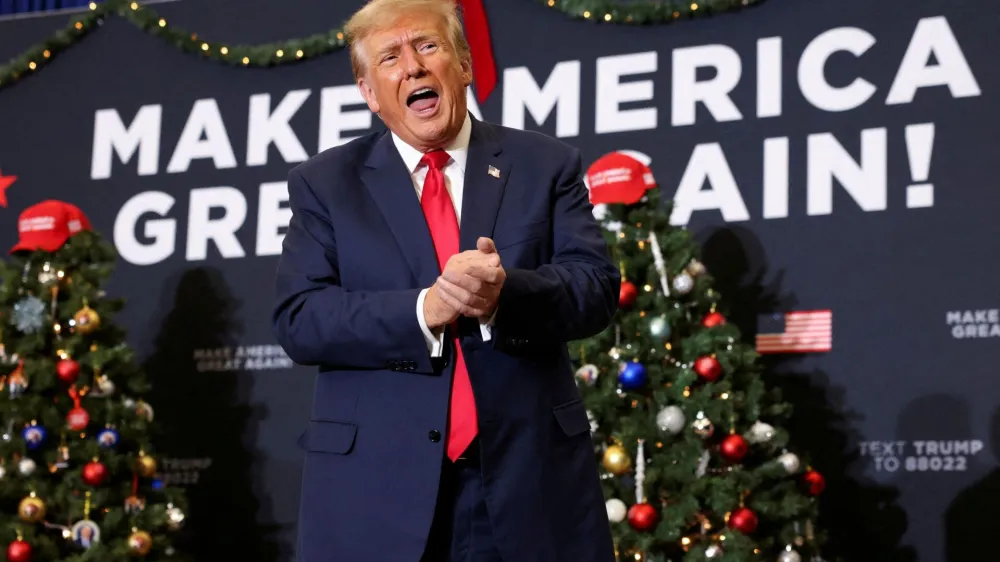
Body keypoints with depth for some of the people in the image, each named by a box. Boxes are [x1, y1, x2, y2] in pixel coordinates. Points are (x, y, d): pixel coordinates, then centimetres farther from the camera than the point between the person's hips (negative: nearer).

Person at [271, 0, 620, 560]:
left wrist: (506, 295, -22)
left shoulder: (547, 164, 7)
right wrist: (423, 311, -18)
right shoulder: (323, 183, 6)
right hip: (375, 481, 0)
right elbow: (298, 318, -4)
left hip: (532, 475, 1)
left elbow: (597, 286, -2)